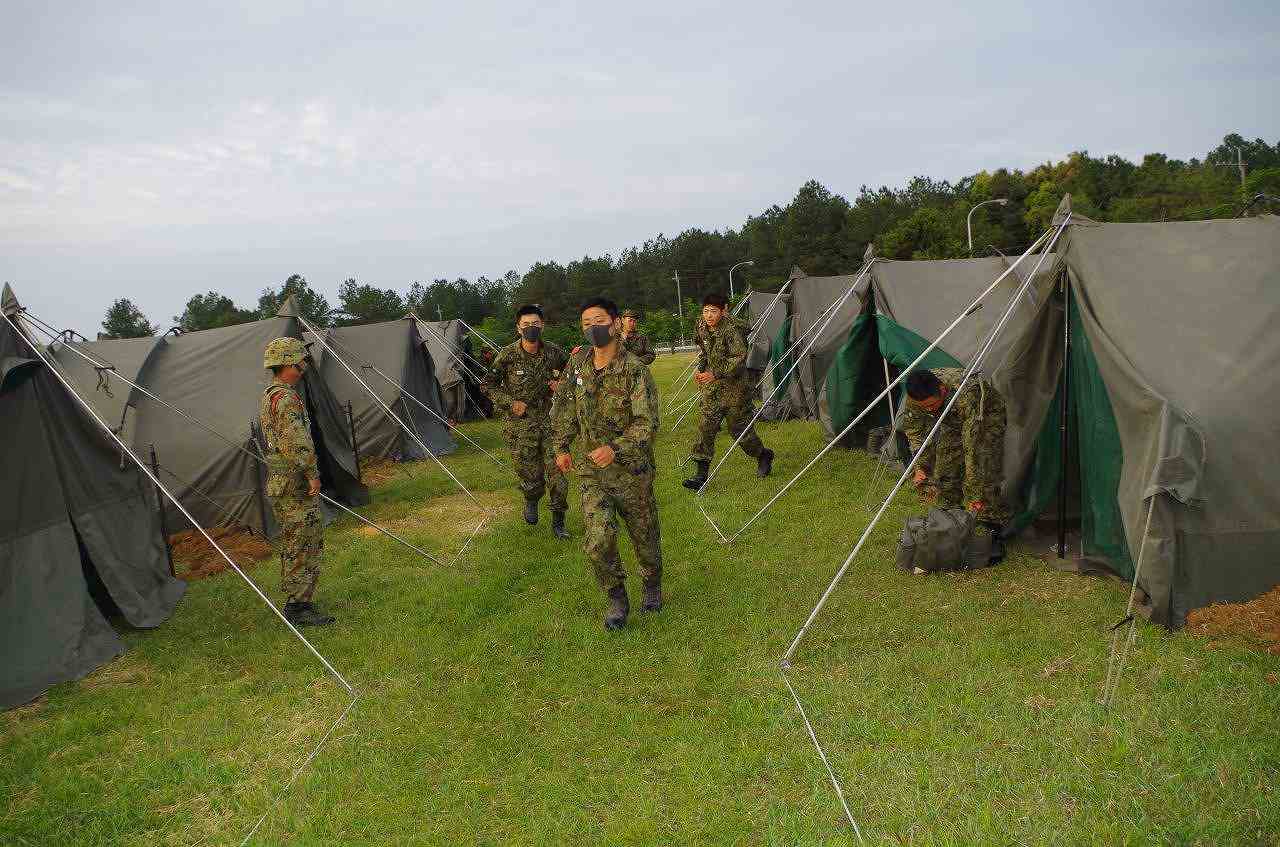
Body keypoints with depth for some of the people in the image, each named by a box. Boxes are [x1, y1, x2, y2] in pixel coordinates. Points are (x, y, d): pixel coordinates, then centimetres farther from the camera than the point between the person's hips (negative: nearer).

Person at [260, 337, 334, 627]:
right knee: (304, 544, -5)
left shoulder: (268, 396, 16)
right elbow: (298, 443, -26)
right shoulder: (287, 399, -18)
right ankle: (298, 607, -1)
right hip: (295, 484, -11)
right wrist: (312, 474, -17)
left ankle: (294, 599, 27)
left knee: (293, 543, 18)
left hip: (278, 482, 11)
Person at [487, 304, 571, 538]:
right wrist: (510, 403, -9)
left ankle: (558, 522, 15)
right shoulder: (507, 356, -10)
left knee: (557, 472, -2)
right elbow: (490, 385, 1)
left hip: (549, 421, 1)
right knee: (530, 474, 7)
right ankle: (531, 502, 43)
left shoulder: (554, 352, -4)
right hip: (521, 425, -1)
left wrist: (561, 385, -5)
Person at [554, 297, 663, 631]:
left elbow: (647, 423, -23)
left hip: (632, 470, -3)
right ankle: (617, 599, 12)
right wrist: (562, 447, 13)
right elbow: (566, 408, 14)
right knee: (597, 541, -10)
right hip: (593, 471, 3)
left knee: (644, 535, 14)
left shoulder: (635, 370, -17)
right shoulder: (578, 365, -1)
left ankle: (652, 586, 42)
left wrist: (615, 449, -35)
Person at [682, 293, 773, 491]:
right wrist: (700, 369, 7)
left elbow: (739, 358, -23)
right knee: (705, 426, -4)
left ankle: (763, 455, 33)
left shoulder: (731, 329, -20)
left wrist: (715, 375, -29)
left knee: (739, 426, 5)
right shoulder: (702, 328, 1)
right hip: (711, 387, 6)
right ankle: (701, 473, -1)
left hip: (734, 386, -5)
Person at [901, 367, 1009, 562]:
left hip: (987, 416, -5)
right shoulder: (915, 396, -29)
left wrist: (976, 491, -40)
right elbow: (913, 429, -9)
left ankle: (993, 535, -6)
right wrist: (920, 466, -16)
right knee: (944, 474, 1)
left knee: (982, 477, -17)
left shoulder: (966, 395, -46)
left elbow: (973, 446, -43)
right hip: (952, 421, 5)